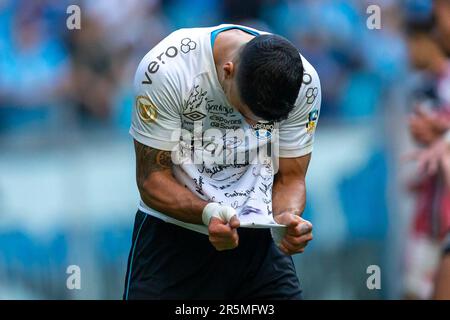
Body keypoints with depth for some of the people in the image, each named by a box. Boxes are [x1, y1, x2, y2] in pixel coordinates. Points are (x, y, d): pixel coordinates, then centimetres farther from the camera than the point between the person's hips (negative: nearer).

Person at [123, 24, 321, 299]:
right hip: (174, 235, -2)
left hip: (259, 236, 2)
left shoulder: (303, 81, -14)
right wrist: (208, 213, -35)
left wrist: (287, 217, -26)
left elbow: (290, 178, -4)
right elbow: (152, 179, -17)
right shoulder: (165, 68, -23)